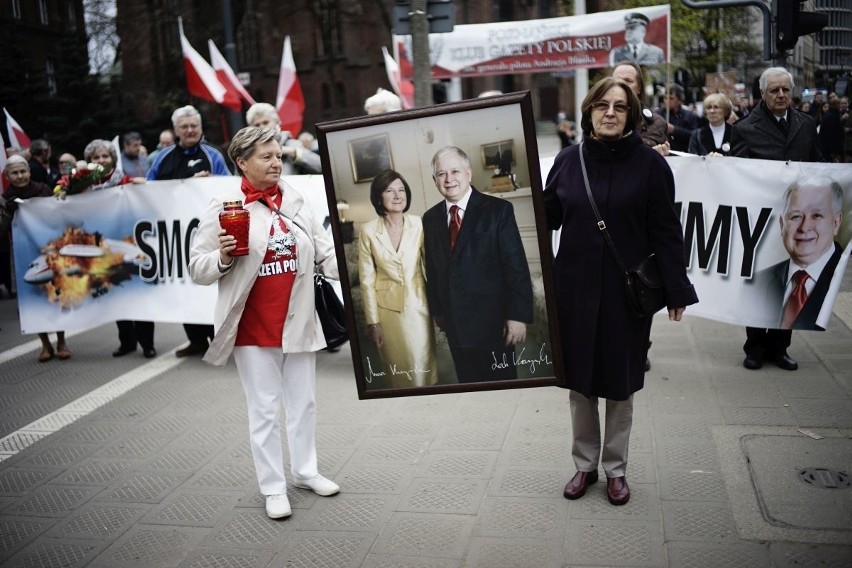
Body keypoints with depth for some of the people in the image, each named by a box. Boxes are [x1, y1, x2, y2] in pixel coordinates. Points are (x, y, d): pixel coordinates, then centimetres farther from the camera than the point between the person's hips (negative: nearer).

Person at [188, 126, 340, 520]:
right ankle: (273, 488, 21)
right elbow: (197, 269, -4)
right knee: (264, 410, 7)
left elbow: (325, 253, 2)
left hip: (299, 323, 4)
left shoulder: (296, 202, 3)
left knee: (304, 403, 16)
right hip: (254, 328, -4)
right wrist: (223, 258, -23)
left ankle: (305, 471, 35)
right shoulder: (224, 208, -7)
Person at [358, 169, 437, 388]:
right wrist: (372, 321, -3)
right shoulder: (369, 231, -7)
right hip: (388, 309, -1)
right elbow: (367, 279, -3)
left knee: (423, 367, 6)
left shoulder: (419, 224, -5)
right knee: (397, 368, 11)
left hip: (418, 306, 1)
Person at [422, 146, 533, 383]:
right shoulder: (430, 219, 7)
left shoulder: (498, 210, -7)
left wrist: (518, 315, -15)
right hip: (454, 323, 4)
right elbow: (432, 269, 13)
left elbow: (517, 266, -11)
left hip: (492, 319, -4)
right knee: (467, 382, 12)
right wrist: (437, 310, 13)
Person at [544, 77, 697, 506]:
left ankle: (616, 469, 28)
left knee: (620, 383, 10)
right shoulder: (568, 161, 1)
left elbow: (666, 231, -5)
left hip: (626, 290, -2)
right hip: (575, 288, 2)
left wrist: (676, 290, -6)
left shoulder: (649, 164, -6)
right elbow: (545, 216, 5)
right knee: (579, 380, 11)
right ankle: (585, 465, 29)